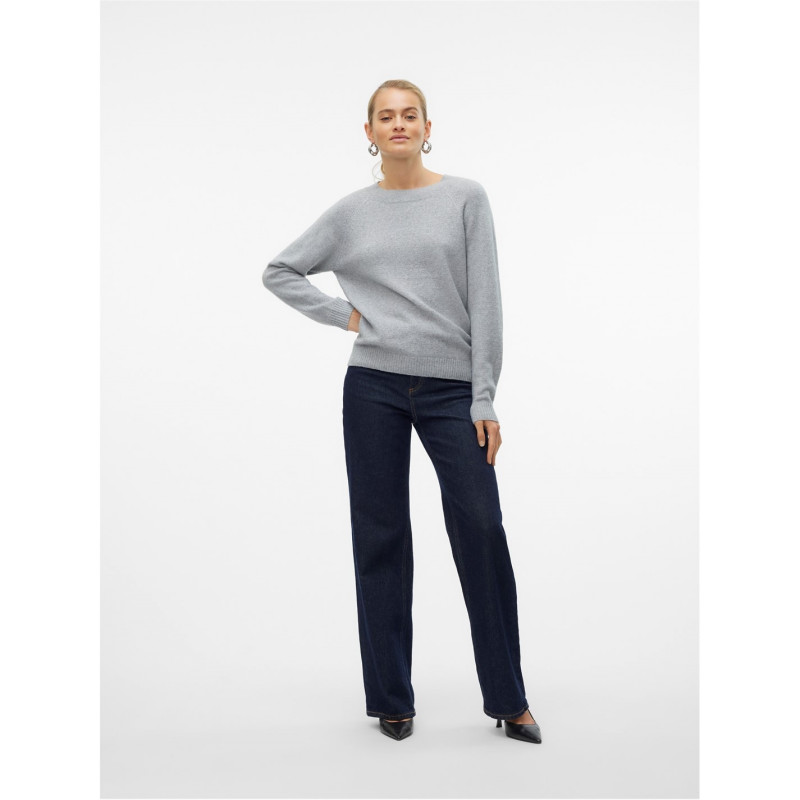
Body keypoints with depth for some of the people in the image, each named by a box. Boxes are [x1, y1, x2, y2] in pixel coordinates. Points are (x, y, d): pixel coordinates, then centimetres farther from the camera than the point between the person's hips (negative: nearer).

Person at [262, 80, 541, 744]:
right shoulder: (352, 212, 8)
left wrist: (484, 399, -6)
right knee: (381, 538, 5)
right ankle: (392, 699, 18)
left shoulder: (466, 199, 3)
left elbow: (485, 300, -1)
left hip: (451, 389, -1)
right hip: (374, 388, 2)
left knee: (481, 532, -5)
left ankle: (508, 699, 10)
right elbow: (280, 272, 16)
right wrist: (342, 315, 3)